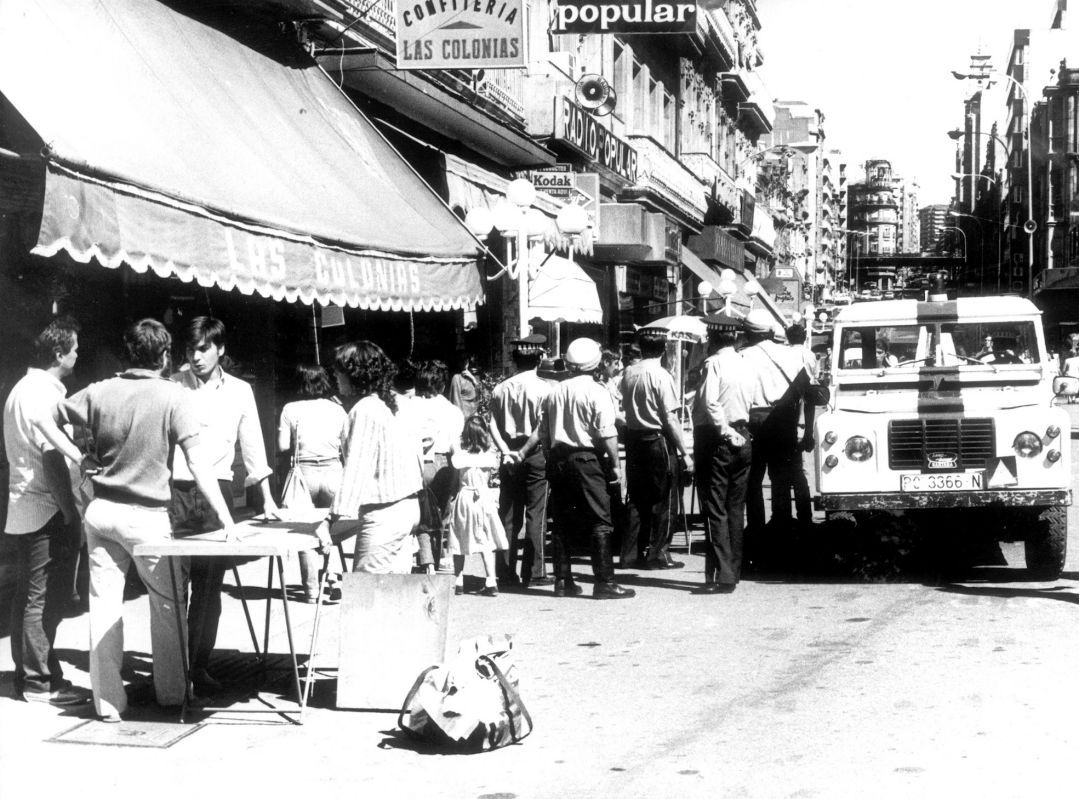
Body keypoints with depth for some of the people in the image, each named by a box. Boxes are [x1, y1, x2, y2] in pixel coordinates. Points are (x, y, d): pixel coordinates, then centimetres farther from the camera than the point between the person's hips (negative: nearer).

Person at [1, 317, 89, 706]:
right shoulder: (46, 396, -16)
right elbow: (53, 460, -21)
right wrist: (72, 514, -18)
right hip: (47, 513, -10)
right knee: (45, 599, -4)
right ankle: (40, 681, 1)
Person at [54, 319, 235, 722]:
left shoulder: (101, 391, 2)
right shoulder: (174, 397, -10)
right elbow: (199, 461, -16)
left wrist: (76, 454, 20)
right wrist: (222, 513, -17)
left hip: (101, 511, 4)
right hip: (147, 515, -4)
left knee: (104, 605, 7)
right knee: (166, 604, 12)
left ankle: (107, 701, 10)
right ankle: (170, 692, 22)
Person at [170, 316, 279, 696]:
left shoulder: (239, 391, 9)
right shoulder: (172, 386, 5)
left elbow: (252, 446, 14)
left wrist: (267, 498, 11)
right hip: (175, 489, -1)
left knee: (209, 584, 0)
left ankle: (199, 665, 9)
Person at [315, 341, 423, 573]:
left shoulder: (364, 411, -14)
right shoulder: (389, 404, 12)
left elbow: (356, 469, -20)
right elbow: (414, 450, 16)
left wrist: (331, 519, -20)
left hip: (383, 514, -9)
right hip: (408, 507, 9)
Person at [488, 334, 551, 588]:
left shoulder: (501, 389, 4)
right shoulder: (544, 388, -7)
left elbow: (493, 425, -2)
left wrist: (506, 451, -5)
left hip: (510, 455, 4)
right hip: (537, 453, -4)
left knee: (508, 515, 8)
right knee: (536, 514, 1)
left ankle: (506, 572, 9)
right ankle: (534, 572, 0)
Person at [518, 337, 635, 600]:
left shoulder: (555, 392, 8)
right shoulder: (596, 392, -8)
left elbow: (541, 430, 10)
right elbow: (607, 434, -13)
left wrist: (522, 453, 19)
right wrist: (615, 465, -7)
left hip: (557, 458, 6)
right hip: (587, 459, -6)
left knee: (562, 521, 11)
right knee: (600, 521, -2)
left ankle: (562, 580, 14)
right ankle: (604, 582, -5)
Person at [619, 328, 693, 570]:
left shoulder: (628, 373, 2)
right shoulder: (661, 376, -15)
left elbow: (625, 408, 7)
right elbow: (670, 419, -16)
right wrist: (684, 452, -12)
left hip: (633, 439, 6)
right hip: (658, 440, -6)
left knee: (636, 498, 13)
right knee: (660, 500, 5)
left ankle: (630, 554, 16)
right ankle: (657, 554, 8)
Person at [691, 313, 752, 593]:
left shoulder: (713, 363, -11)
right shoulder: (742, 363, 9)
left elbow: (709, 402, -23)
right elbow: (747, 402, 10)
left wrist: (725, 431, -17)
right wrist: (736, 432, 10)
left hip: (717, 440, -7)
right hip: (743, 439, 7)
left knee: (715, 510, -4)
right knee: (735, 510, 12)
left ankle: (722, 577, -8)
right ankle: (733, 572, 17)